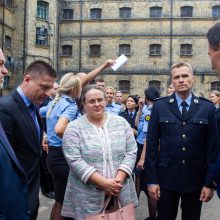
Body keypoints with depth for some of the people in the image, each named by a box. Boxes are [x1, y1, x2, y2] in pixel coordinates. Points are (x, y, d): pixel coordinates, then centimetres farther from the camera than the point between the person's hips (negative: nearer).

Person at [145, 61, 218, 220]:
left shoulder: (207, 108, 0)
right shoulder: (159, 106, -2)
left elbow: (212, 147, 0)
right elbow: (152, 144, -2)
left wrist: (210, 182, -2)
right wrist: (151, 179, -5)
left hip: (196, 178, 1)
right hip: (167, 177, 0)